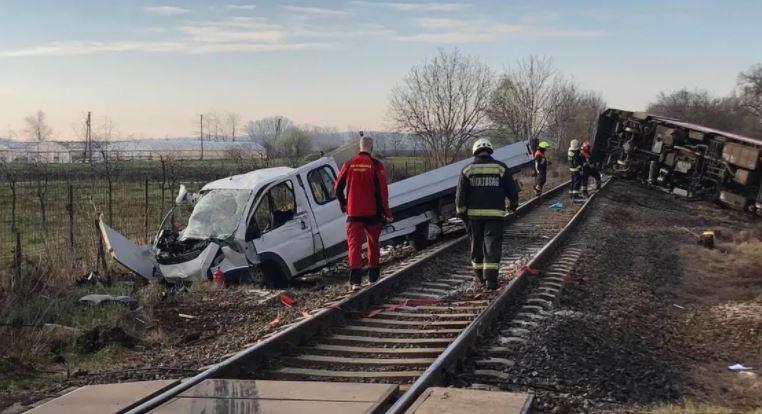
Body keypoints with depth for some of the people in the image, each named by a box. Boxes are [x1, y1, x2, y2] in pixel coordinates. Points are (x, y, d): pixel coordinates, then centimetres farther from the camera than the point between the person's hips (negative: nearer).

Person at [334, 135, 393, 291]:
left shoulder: (349, 164, 1)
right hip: (372, 212, -1)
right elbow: (382, 190, -10)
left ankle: (355, 280, -16)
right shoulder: (376, 165, -8)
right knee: (373, 243, 16)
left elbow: (338, 187, 8)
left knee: (354, 244, -2)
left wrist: (343, 204, 23)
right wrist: (386, 211, -2)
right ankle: (373, 276, 25)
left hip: (353, 212, 1)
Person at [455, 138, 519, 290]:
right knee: (493, 244, -2)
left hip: (474, 213, 1)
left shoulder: (467, 169, 2)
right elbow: (512, 189, 5)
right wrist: (513, 203, 24)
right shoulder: (501, 168, 1)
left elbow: (460, 194, 0)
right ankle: (491, 278, -12)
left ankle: (479, 275, 25)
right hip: (495, 213, -1)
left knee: (476, 243, 15)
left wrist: (461, 212, 8)